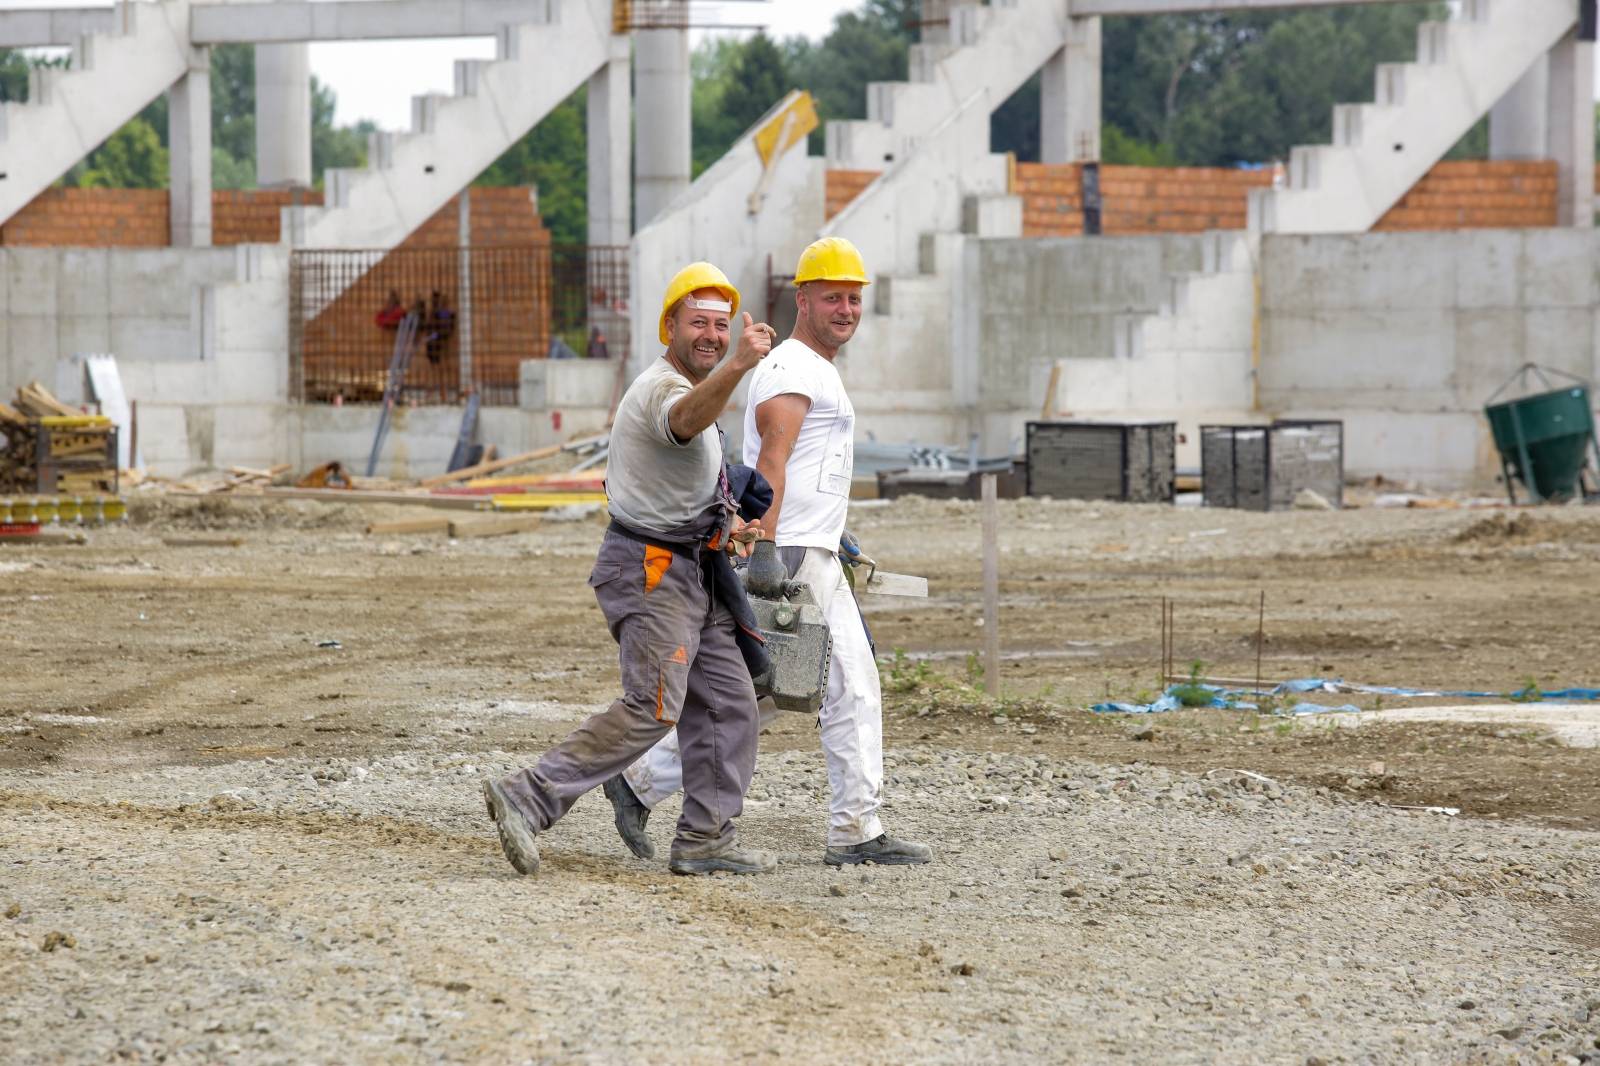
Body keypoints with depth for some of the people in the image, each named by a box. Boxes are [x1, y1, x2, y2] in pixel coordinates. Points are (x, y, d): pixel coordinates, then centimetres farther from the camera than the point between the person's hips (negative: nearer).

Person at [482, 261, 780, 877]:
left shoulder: (690, 389, 18)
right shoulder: (662, 387, -15)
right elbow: (687, 420, -43)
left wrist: (725, 526, 13)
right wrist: (738, 368, -60)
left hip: (689, 574, 10)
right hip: (650, 569, -10)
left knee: (727, 703, 10)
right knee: (652, 709, -19)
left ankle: (705, 838, 14)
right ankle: (529, 799, -21)